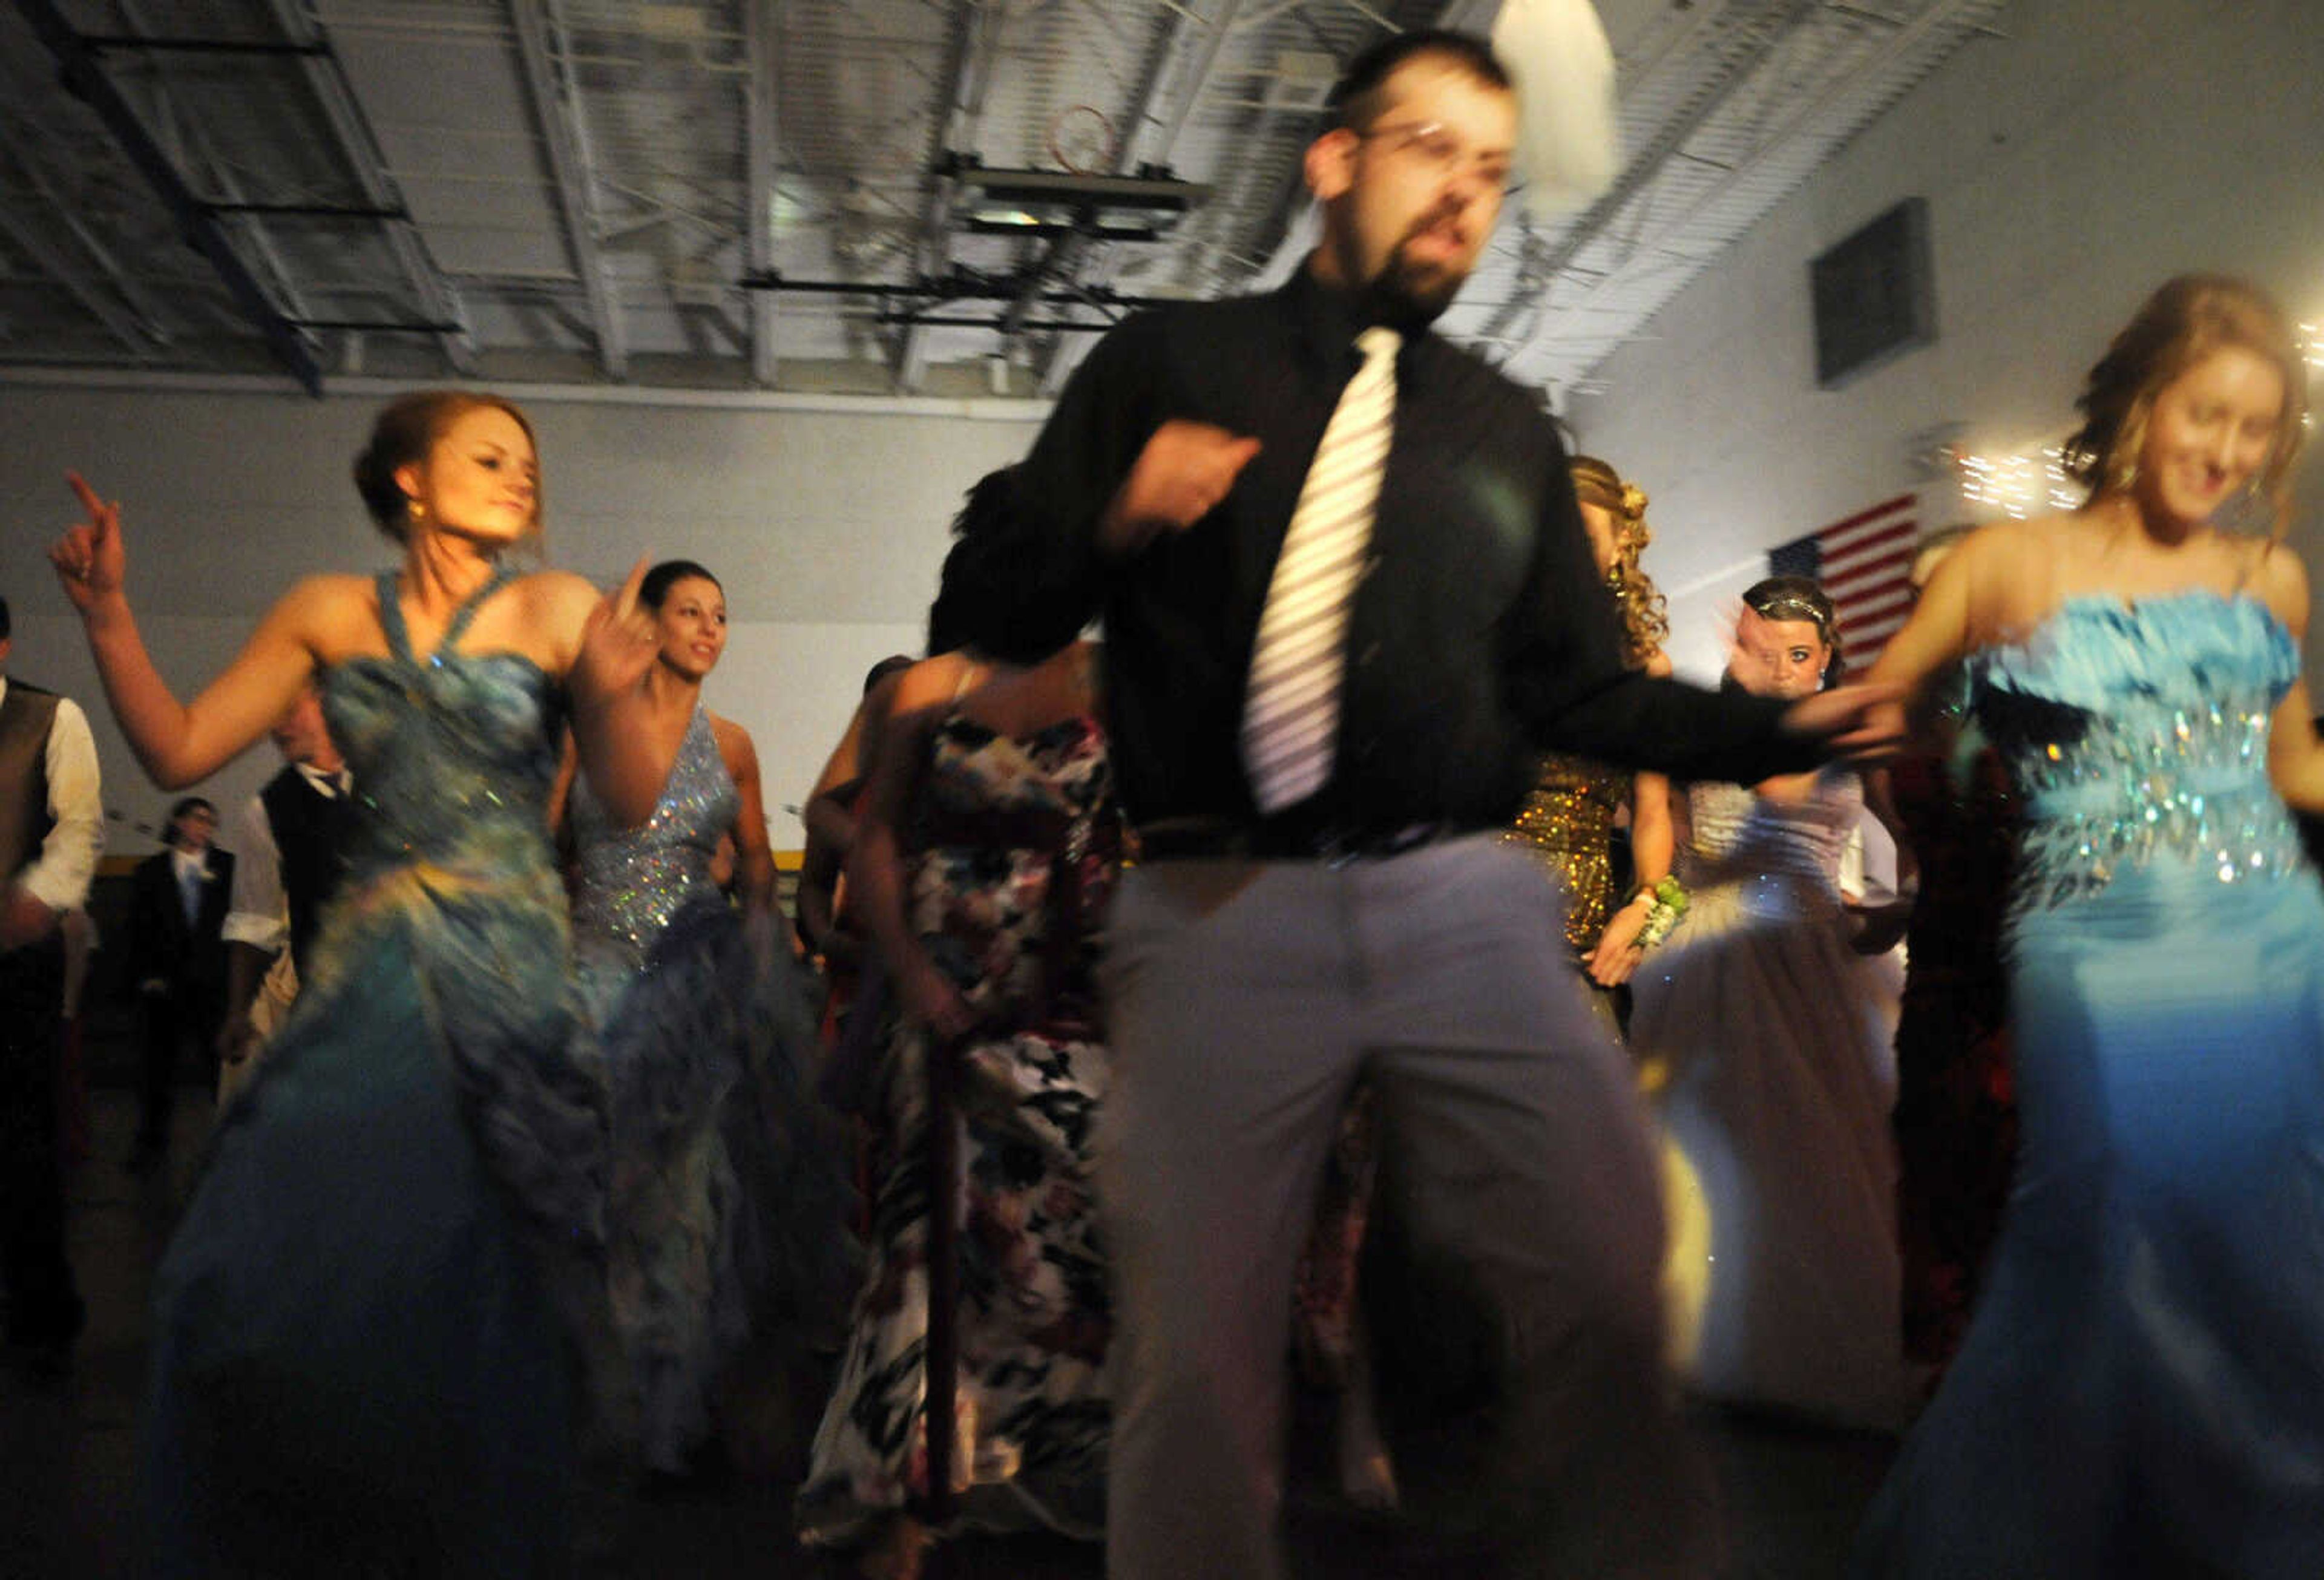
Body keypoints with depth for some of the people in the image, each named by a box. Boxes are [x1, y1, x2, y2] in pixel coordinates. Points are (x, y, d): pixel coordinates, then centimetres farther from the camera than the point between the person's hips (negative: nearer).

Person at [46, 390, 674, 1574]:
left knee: (463, 1289, 4)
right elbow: (176, 751, 6)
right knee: (255, 1277, 1)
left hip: (500, 984, -2)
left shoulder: (556, 609, 0)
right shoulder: (331, 613, 7)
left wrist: (611, 699, -23)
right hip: (363, 980, 2)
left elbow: (633, 803, -5)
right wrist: (108, 614, -3)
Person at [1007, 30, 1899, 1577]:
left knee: (1609, 1287, -8)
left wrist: (1780, 726, 7)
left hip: (1465, 903, 3)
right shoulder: (1168, 361, 12)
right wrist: (1113, 524, -12)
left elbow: (1580, 689, 20)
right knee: (1196, 1356, -1)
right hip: (1222, 912, -2)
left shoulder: (1511, 434, 21)